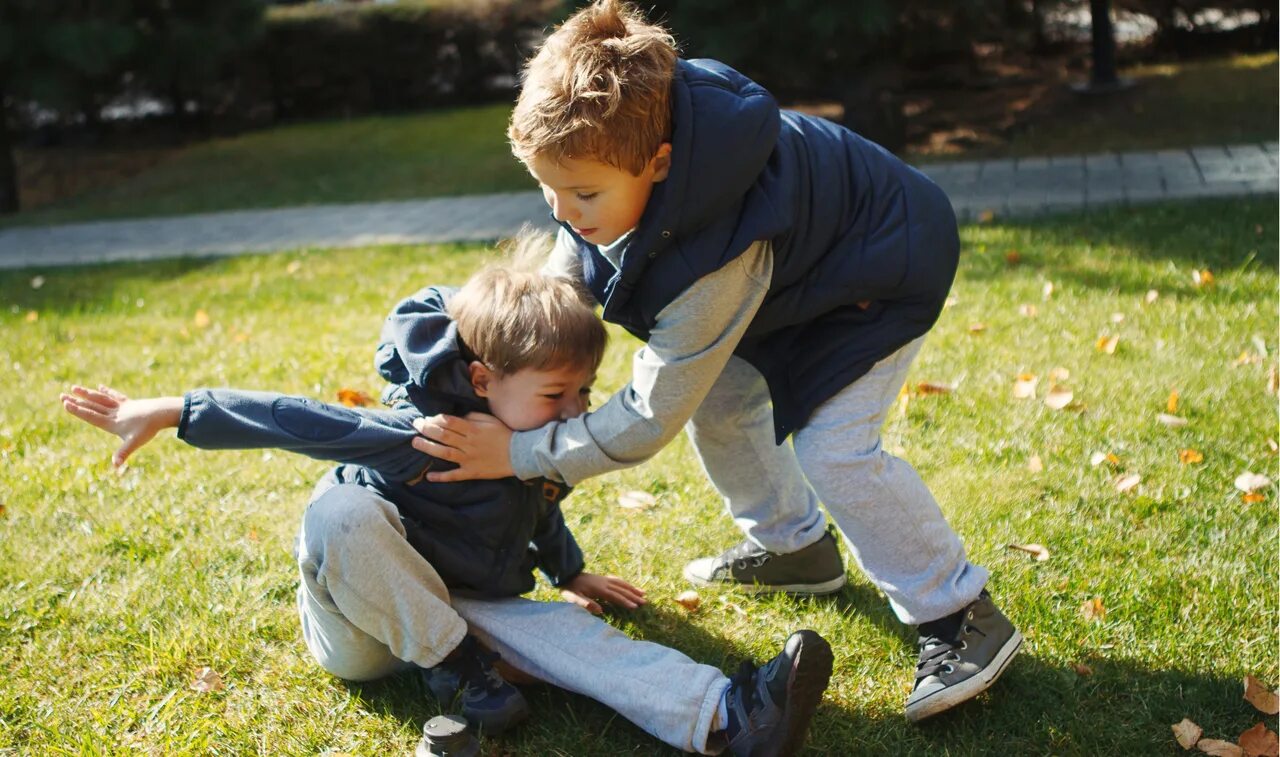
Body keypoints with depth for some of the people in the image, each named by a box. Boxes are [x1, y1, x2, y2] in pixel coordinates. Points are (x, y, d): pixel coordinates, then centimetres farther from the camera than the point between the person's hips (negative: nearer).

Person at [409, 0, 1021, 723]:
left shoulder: (717, 255, -43)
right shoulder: (618, 149, -21)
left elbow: (650, 417, -34)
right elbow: (563, 282, -2)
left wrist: (518, 453, -29)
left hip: (884, 265, -9)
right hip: (802, 250, 9)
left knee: (831, 448, -19)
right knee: (719, 397, 8)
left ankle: (962, 615, -2)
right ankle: (794, 545, 30)